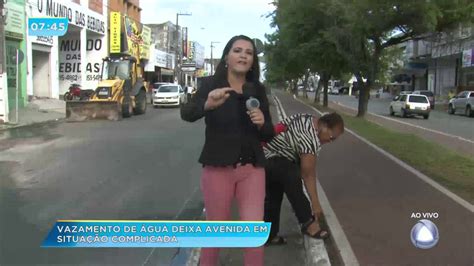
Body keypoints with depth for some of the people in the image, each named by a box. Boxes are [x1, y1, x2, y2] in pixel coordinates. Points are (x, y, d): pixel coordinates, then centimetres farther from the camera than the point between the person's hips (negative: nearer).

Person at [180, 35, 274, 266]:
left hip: (252, 169, 2)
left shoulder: (258, 90, 5)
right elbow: (186, 114, -23)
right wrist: (208, 104, -44)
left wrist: (261, 123, -14)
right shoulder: (210, 84, -5)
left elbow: (268, 135, 9)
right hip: (217, 169, -2)